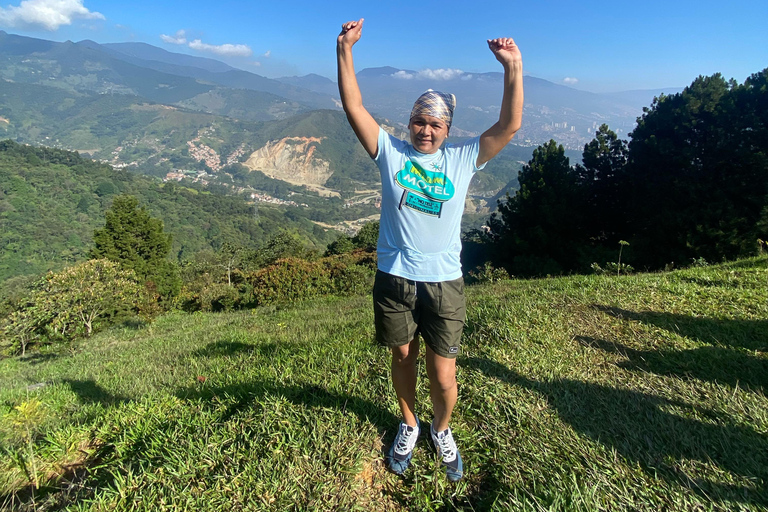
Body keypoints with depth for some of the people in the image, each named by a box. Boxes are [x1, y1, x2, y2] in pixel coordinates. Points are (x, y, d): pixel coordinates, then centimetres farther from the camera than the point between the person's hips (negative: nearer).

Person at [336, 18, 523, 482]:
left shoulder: (463, 160, 3)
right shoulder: (391, 152, 3)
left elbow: (510, 126, -3)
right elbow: (354, 107, -3)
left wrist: (513, 68, -12)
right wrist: (345, 50, -11)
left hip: (444, 283, 0)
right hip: (394, 279, 1)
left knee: (443, 377, 5)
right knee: (403, 357, 18)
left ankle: (442, 430, 38)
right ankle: (409, 426, 45)